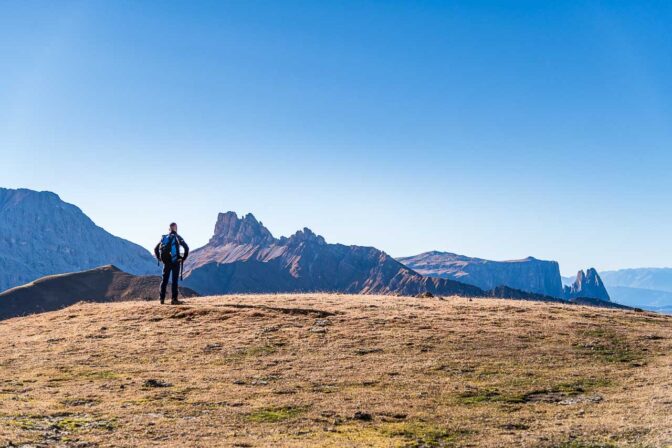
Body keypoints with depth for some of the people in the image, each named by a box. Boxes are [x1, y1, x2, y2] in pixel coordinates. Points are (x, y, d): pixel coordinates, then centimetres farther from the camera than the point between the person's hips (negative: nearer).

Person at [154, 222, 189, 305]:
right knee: (175, 280, 0)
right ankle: (174, 299, -3)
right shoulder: (177, 237, -3)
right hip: (175, 262, -4)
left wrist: (159, 258, 17)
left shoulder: (163, 237, 10)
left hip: (166, 262, 4)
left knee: (164, 280, 12)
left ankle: (162, 298, 11)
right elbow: (186, 247, -13)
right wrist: (184, 258, -3)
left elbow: (155, 249, 13)